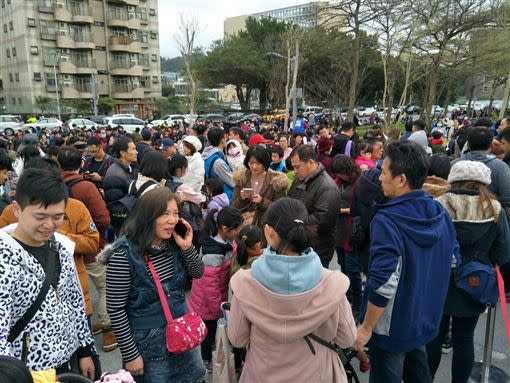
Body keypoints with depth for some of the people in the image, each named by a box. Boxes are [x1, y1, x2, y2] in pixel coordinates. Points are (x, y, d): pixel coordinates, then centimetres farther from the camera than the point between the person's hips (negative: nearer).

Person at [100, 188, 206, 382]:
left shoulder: (174, 243, -8)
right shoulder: (124, 254, -22)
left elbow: (198, 273, 4)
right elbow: (115, 309, -17)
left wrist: (187, 247, -15)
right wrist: (130, 354, -12)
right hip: (148, 340, -5)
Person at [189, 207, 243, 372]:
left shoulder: (223, 238, -13)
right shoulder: (213, 253, -39)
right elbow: (210, 285, -29)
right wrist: (217, 307, -15)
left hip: (218, 293, 7)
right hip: (207, 301, -7)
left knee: (213, 325, 29)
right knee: (209, 328, 18)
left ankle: (211, 346, 55)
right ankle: (207, 360, 44)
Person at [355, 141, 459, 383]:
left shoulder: (387, 221, -28)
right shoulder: (440, 213, -4)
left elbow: (383, 283, -30)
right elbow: (453, 260, 8)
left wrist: (366, 328, -17)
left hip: (392, 326, -7)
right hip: (426, 318, 7)